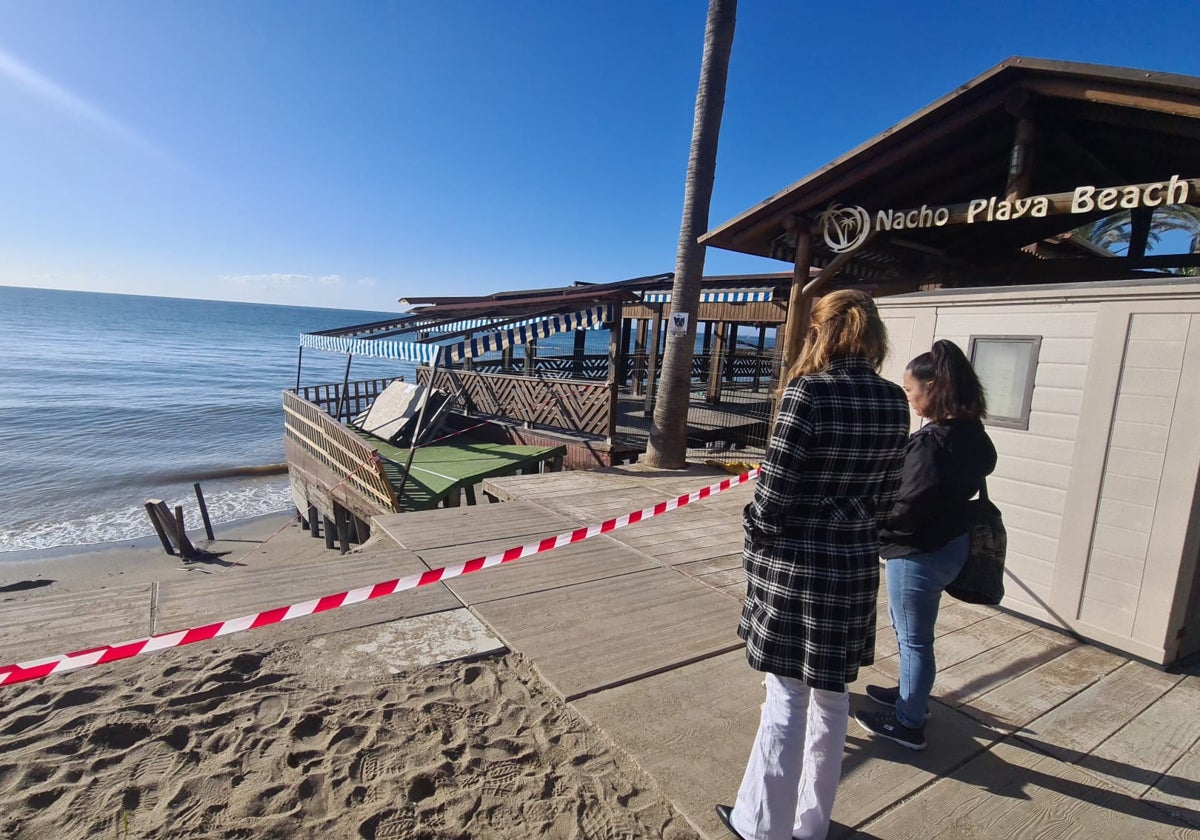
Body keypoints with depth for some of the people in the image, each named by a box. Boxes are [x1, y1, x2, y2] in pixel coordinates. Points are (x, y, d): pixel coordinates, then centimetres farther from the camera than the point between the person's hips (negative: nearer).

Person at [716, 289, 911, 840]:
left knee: (788, 700, 9)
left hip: (794, 564, -5)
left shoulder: (807, 392, -17)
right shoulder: (894, 402, 1)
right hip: (855, 565, 5)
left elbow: (774, 489, -16)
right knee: (831, 697, 19)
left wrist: (758, 527, 2)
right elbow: (886, 495, 5)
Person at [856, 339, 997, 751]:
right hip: (950, 543, 9)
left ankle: (908, 724, 25)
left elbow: (909, 507, -27)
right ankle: (911, 694, 46)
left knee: (914, 638, 7)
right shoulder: (971, 433, 3)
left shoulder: (931, 440, -26)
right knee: (907, 627, 27)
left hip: (919, 552, -9)